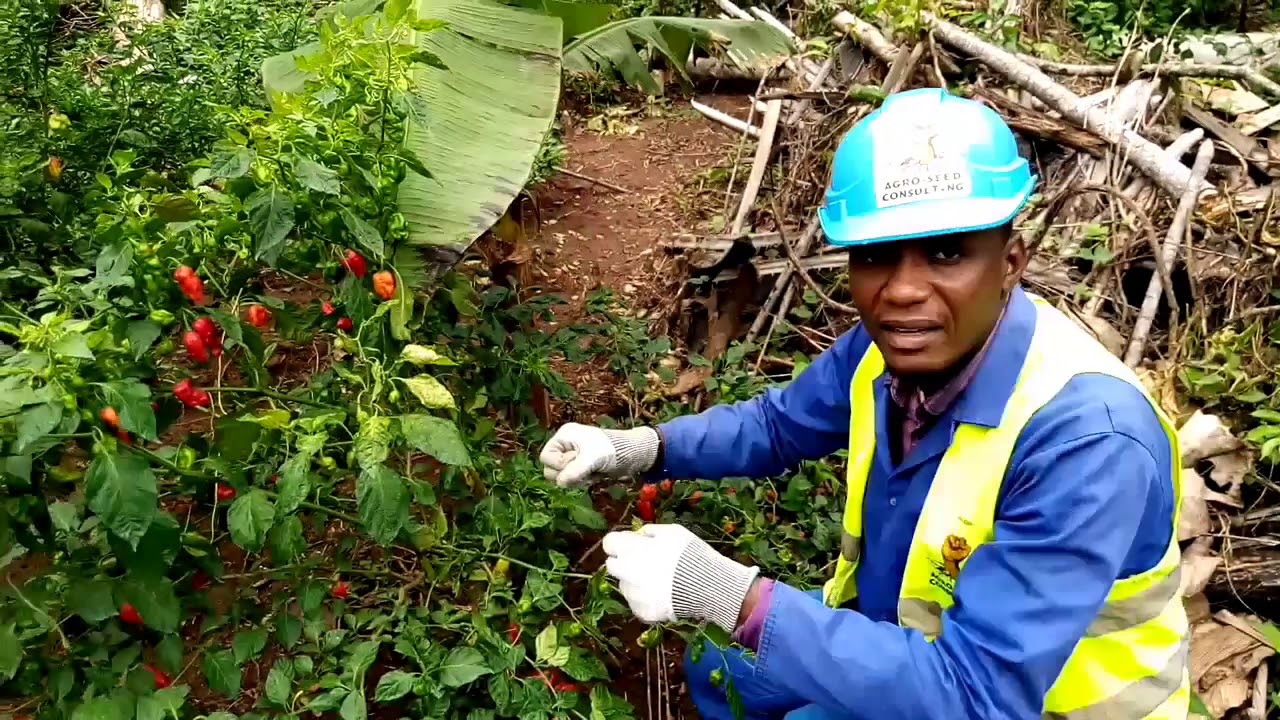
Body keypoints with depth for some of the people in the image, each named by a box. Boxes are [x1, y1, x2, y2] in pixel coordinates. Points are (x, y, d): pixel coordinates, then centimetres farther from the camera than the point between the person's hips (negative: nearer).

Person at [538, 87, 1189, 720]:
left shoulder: (1088, 439, -36)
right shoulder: (889, 348, -14)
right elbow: (779, 423, 5)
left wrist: (726, 594, -41)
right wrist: (640, 449, -12)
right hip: (909, 646, 6)